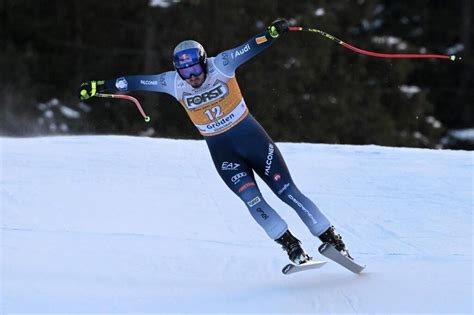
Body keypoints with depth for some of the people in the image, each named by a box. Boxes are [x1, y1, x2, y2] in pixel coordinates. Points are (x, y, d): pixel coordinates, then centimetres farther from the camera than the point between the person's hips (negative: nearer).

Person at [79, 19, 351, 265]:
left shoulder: (221, 65, -16)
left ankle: (332, 239, 4)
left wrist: (273, 33, -45)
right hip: (222, 151, 2)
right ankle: (293, 249, -8)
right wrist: (98, 86, -4)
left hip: (251, 137, -2)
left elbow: (251, 48, -27)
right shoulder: (173, 83, -9)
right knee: (251, 199, -14)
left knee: (287, 191, -4)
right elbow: (135, 82, -3)